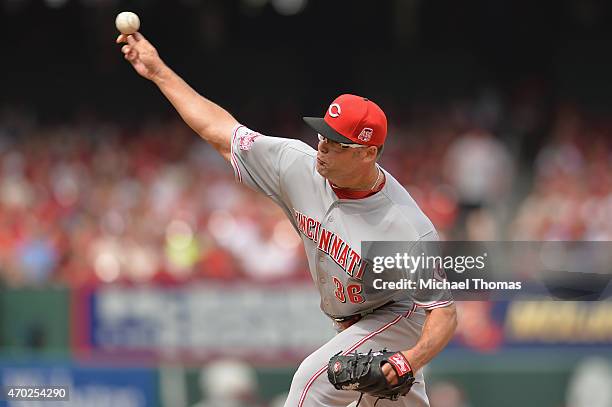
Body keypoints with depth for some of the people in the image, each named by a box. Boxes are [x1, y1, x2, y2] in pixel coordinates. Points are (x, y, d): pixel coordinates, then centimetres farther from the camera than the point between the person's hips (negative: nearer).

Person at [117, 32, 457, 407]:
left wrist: (413, 359, -51)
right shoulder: (300, 165, -19)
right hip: (353, 327, 7)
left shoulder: (410, 230, -35)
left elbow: (445, 313, -31)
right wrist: (158, 71, -7)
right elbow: (222, 132, -9)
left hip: (400, 320, -7)